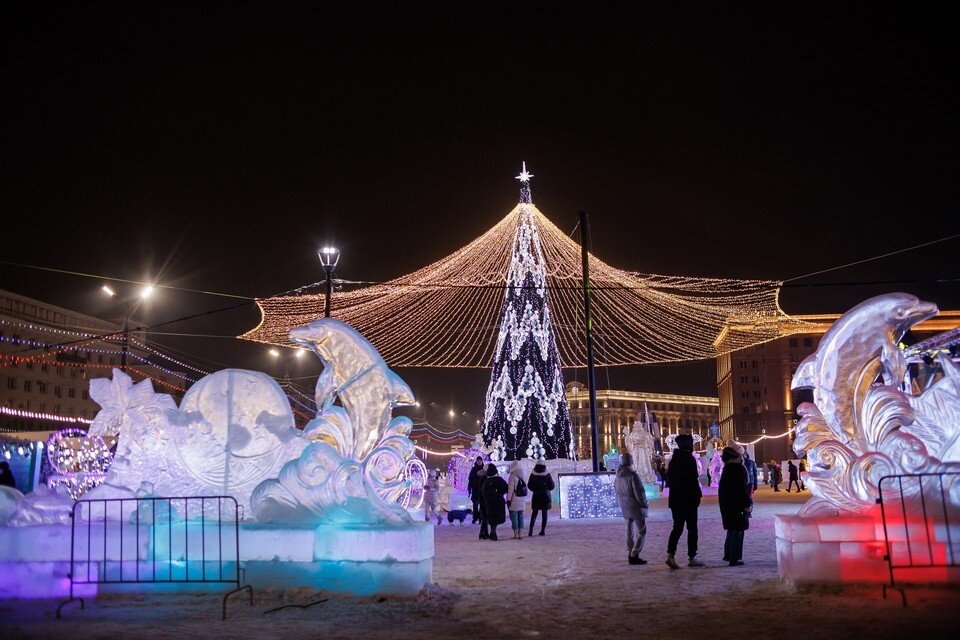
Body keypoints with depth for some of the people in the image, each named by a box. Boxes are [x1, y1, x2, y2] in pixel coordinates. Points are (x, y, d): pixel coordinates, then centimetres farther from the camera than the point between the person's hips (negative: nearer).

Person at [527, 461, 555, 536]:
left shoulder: (533, 475, -4)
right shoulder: (547, 475, -5)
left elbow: (529, 486, 1)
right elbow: (552, 486, -1)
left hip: (536, 496, 1)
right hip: (546, 495, -1)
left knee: (534, 513, 7)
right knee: (544, 513, 5)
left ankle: (531, 530, -5)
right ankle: (543, 530, 3)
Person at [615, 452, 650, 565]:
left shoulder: (617, 478, 6)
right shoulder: (633, 476, -18)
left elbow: (617, 494, 13)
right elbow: (639, 493, -18)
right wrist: (645, 504, -3)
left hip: (625, 509, 7)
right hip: (636, 508, -7)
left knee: (629, 532, 15)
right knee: (641, 531, -1)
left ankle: (630, 554, 17)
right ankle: (634, 556, -7)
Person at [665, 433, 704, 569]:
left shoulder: (673, 459, 11)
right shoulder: (689, 459, -12)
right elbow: (693, 480, -16)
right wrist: (698, 495, -7)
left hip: (675, 499, 7)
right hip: (688, 500, -7)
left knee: (677, 527, 9)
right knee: (692, 528, 3)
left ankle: (670, 554, -5)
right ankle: (691, 558, 7)